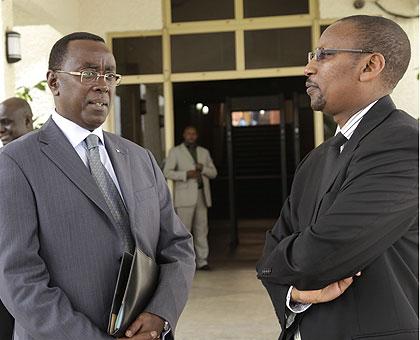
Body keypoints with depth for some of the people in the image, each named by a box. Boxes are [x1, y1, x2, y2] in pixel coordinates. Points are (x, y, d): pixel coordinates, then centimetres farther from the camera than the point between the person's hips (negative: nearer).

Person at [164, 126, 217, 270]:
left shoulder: (204, 152, 15)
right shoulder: (175, 151, 3)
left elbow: (213, 173, 11)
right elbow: (167, 173, -4)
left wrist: (202, 168, -9)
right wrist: (186, 174, -17)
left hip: (201, 195, 4)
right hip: (185, 196, -4)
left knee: (201, 229, 3)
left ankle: (202, 261, 7)